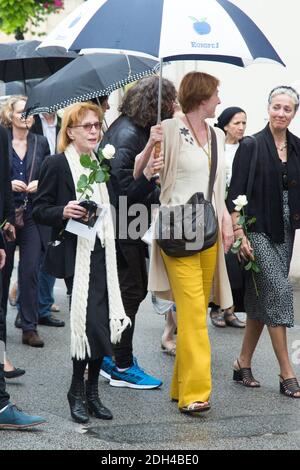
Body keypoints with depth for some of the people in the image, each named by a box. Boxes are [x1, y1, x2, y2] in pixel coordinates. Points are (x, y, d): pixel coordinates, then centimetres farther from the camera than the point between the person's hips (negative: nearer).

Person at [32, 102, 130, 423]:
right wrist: (63, 212, -21)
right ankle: (77, 392, 5)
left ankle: (91, 391, 16)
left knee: (103, 323, 4)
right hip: (76, 255, -6)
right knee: (91, 322, -12)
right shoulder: (56, 164, -4)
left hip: (103, 253, 6)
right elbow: (38, 211, -5)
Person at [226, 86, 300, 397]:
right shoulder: (251, 146, -6)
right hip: (258, 231, -5)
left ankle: (243, 364, 20)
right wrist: (239, 234, -14)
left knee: (262, 298, 10)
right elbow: (235, 193, -8)